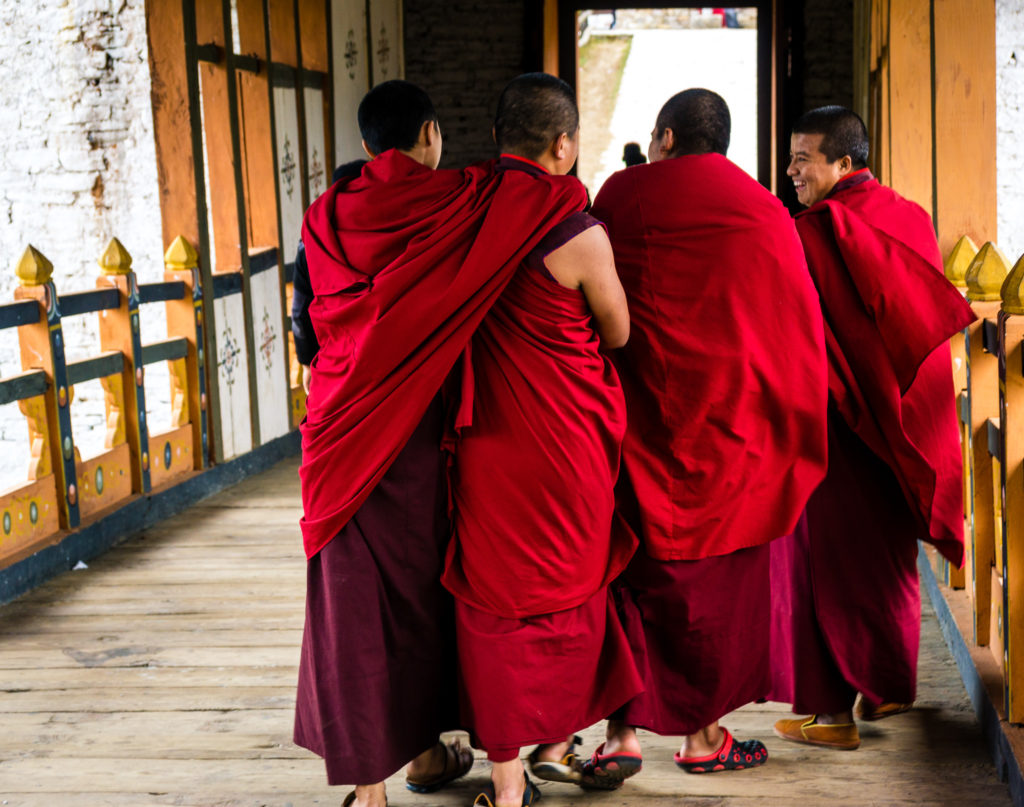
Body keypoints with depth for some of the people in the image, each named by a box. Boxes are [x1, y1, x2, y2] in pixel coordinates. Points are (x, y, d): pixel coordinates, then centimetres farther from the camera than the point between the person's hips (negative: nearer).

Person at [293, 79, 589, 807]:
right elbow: (564, 194, -13)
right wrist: (565, 191, 9)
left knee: (356, 603, 6)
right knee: (423, 586, 16)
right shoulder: (454, 203, -7)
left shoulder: (326, 217, 3)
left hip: (343, 432, 2)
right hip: (418, 431, -2)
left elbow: (322, 317, 10)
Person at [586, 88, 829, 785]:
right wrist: (789, 434, 12)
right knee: (717, 575, 11)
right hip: (728, 423, 0)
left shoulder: (619, 195, -1)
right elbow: (800, 329, 3)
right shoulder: (765, 212, 0)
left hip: (635, 418, 0)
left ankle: (622, 734, 6)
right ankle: (702, 735, 19)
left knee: (629, 570, 9)